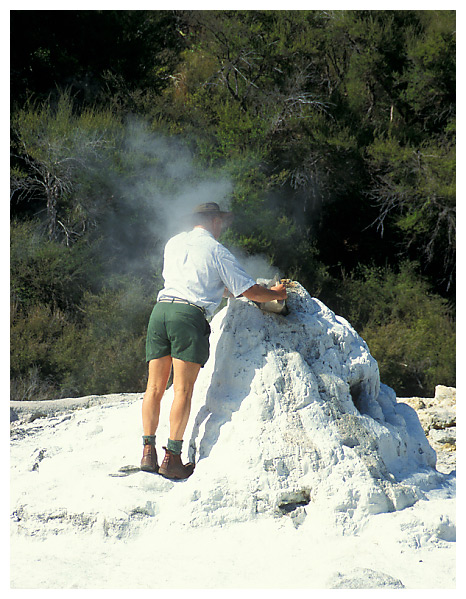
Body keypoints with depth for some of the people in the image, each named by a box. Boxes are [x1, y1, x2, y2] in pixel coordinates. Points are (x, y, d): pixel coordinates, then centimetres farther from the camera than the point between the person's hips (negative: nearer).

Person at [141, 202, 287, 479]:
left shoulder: (174, 243, 22)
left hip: (161, 308, 5)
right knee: (183, 390, -5)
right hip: (190, 314, -5)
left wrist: (222, 288, 48)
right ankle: (172, 458, -7)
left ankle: (149, 451, 5)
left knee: (155, 388, 8)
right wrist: (276, 294, 28)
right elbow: (250, 292, 7)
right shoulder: (217, 251, 6)